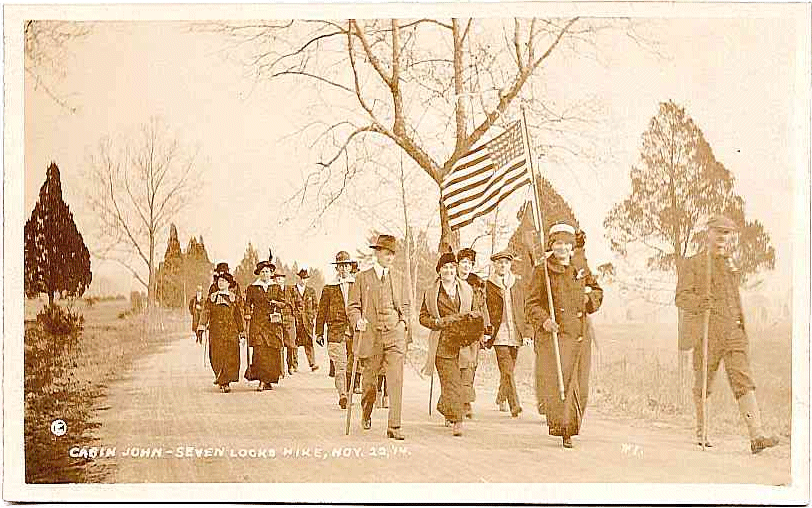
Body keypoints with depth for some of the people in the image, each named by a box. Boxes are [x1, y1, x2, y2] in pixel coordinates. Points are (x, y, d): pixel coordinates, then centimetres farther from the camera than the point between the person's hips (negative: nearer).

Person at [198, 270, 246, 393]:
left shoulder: (234, 298, 9)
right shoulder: (212, 297, 13)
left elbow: (239, 317, 10)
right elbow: (206, 312, 6)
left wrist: (242, 333, 8)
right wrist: (202, 325, -10)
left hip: (231, 332, -1)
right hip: (216, 331, 1)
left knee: (231, 357, -9)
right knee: (217, 357, -4)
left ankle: (224, 381, 0)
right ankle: (221, 378, 13)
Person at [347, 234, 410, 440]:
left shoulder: (397, 280, 13)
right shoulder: (362, 278, 3)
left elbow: (404, 305, 25)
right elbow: (352, 306, 3)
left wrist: (404, 322, 8)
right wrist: (358, 321, -15)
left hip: (395, 335, 2)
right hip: (371, 335, -1)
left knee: (396, 381, -10)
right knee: (370, 377, 12)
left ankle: (394, 427, -8)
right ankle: (366, 409, 43)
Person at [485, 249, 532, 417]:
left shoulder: (518, 283, 10)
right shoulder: (488, 285, 3)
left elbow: (526, 309, 11)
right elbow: (483, 312, 5)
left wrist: (526, 332, 4)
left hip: (515, 334, 3)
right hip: (499, 334, -3)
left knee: (509, 370, 11)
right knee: (507, 370, -13)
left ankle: (501, 399, 33)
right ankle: (514, 405, -15)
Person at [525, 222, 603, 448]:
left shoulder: (581, 268, 13)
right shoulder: (541, 271, 1)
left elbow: (597, 292, 25)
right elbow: (532, 304, -1)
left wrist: (589, 297, 3)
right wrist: (544, 320, -18)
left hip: (579, 334, 4)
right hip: (553, 334, -4)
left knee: (579, 386, 5)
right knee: (558, 381, -14)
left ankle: (571, 427, 20)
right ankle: (561, 426, -7)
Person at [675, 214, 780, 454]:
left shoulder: (730, 265, 21)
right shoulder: (692, 264, 3)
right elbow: (681, 297, -8)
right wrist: (699, 303, -27)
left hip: (735, 332, 4)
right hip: (706, 332, -4)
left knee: (744, 382, -8)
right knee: (703, 385, 4)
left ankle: (757, 436, -16)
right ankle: (701, 432, 19)